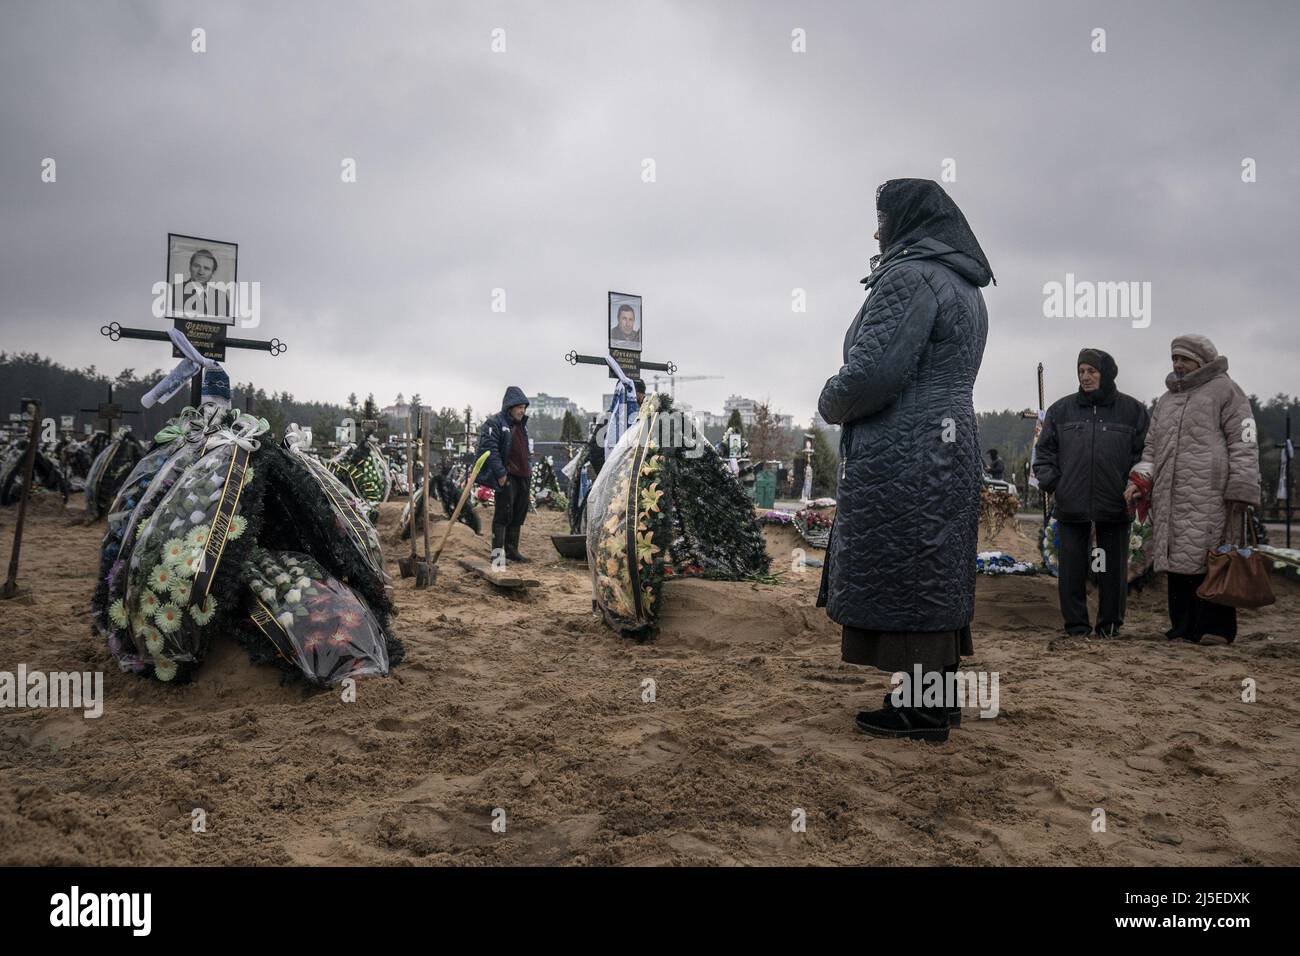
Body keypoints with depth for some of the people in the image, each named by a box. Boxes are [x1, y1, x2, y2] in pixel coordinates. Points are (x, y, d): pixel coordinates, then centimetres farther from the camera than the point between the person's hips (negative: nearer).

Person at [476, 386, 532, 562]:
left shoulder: (521, 424, 19)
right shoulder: (494, 423, -9)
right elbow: (490, 449, -18)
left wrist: (528, 470, 19)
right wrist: (500, 473, -22)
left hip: (522, 476, 9)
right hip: (506, 477, -8)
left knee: (519, 514, 11)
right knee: (503, 514, -8)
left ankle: (512, 551, 20)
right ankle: (497, 552, -4)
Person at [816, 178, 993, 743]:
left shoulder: (910, 276, -13)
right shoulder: (964, 286, 18)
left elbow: (872, 371, -22)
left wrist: (830, 405, -3)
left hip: (900, 458, -10)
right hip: (950, 445, 10)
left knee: (901, 581, -3)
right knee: (934, 579, 14)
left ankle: (919, 712, 4)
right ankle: (937, 698, 23)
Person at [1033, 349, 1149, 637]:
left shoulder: (1132, 410, 4)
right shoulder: (1062, 410, 7)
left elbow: (1144, 453, 5)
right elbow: (1045, 450, 12)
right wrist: (1048, 480, -2)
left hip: (1115, 506, -1)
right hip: (1071, 505, 1)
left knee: (1113, 569, 8)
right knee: (1071, 569, 4)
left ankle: (1110, 624, 20)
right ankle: (1076, 625, 14)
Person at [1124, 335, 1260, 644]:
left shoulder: (1224, 391, 5)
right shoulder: (1167, 400, 25)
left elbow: (1244, 445, -2)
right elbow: (1152, 446, 25)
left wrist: (1241, 492, -10)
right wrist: (1140, 480, 8)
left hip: (1209, 498, -6)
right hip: (1170, 500, 6)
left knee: (1211, 564, -7)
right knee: (1177, 565, 5)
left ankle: (1216, 629, 0)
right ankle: (1184, 628, 12)